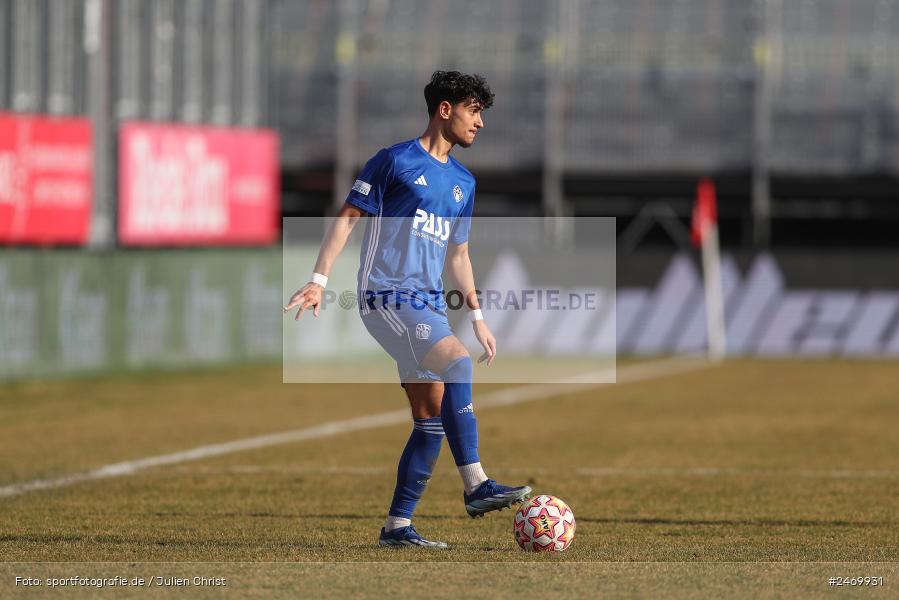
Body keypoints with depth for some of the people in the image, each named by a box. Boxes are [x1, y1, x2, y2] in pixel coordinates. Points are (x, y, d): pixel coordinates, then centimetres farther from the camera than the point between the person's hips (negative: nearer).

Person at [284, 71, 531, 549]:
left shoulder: (463, 182, 19)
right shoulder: (396, 161, -3)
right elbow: (347, 217, -4)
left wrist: (477, 317, 24)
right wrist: (319, 280, -13)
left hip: (429, 305, 8)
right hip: (387, 293, -8)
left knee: (432, 418, 2)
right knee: (456, 361, -28)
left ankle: (397, 526, 7)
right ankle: (476, 487, -31)